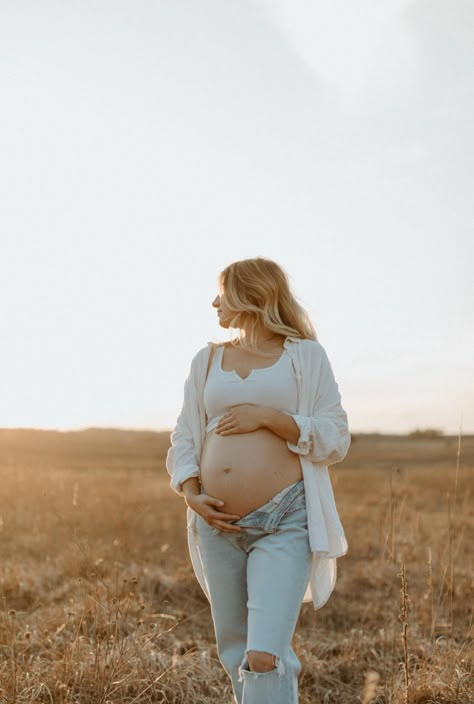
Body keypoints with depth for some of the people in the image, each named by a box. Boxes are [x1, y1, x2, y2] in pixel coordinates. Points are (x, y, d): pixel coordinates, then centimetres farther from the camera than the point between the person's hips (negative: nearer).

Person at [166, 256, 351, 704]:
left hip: (284, 521, -4)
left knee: (264, 658, -14)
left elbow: (336, 440, -3)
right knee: (234, 652, 12)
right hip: (216, 523, 5)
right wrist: (190, 494, -4)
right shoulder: (206, 360, 14)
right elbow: (184, 437, 12)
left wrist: (267, 417, -13)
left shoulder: (305, 356, 3)